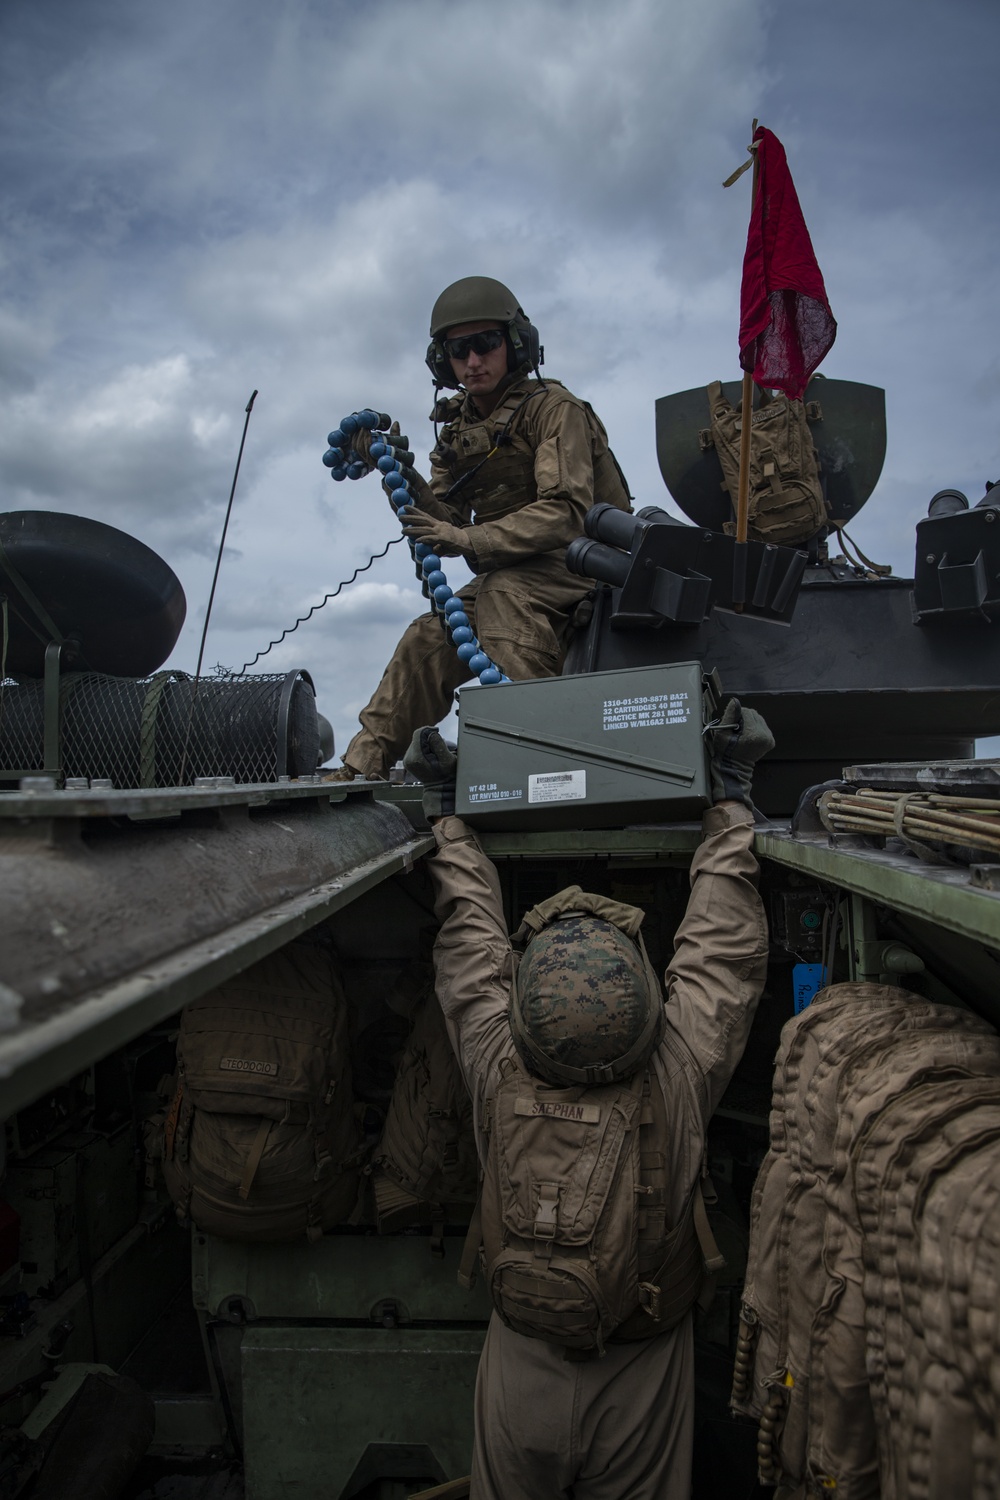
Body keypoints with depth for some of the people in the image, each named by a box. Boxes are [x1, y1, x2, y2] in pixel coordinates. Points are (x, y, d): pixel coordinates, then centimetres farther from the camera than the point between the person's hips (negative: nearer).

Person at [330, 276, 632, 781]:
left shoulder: (553, 408, -9)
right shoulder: (458, 432, 11)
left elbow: (565, 512, -22)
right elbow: (440, 523, 4)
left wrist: (469, 539, -31)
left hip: (587, 558, -6)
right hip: (511, 576, 6)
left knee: (503, 592, -34)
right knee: (430, 636, -10)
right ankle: (361, 767, -6)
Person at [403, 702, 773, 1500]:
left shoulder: (497, 1068, -26)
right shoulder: (682, 1070, -29)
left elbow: (471, 930, -12)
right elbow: (726, 941, -15)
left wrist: (445, 805, 1)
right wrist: (732, 793, -5)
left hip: (522, 1364, 1)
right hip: (643, 1370, -1)